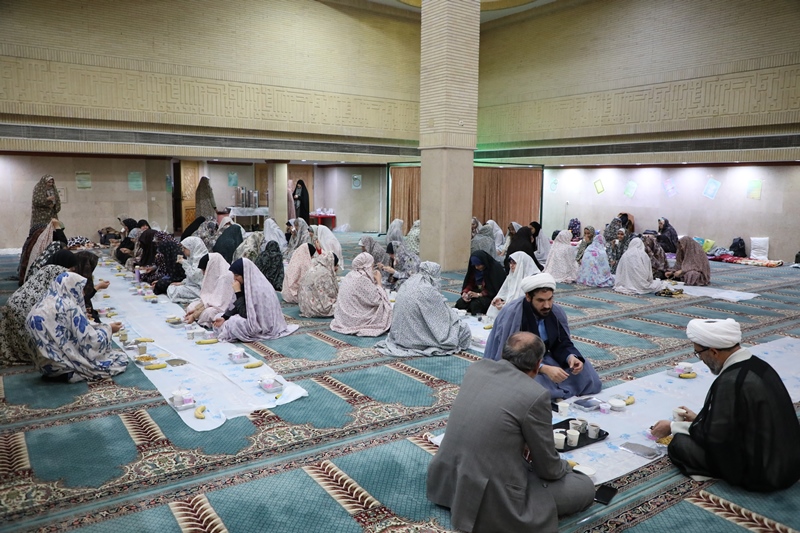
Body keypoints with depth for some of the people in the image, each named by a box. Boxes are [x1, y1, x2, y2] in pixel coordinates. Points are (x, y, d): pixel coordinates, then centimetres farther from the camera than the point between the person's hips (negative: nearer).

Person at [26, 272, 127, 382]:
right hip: (62, 364, -9)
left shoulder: (41, 306, 7)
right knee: (121, 358, 0)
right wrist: (108, 329, 1)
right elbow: (91, 342, -16)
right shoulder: (70, 308, -16)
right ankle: (74, 374, -7)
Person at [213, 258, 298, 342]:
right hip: (257, 320, 9)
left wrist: (238, 292, -21)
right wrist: (224, 318, -8)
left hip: (263, 328, -9)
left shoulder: (257, 288, -27)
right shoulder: (248, 284, 0)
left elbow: (245, 314, -24)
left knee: (233, 322, -28)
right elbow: (236, 306, 6)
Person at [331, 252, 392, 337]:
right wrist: (378, 281, -8)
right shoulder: (363, 280, -22)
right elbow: (377, 301, -17)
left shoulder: (350, 275, 4)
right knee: (384, 307, 6)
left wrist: (374, 280, 9)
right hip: (355, 321, -8)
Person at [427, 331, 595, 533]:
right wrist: (564, 466, 19)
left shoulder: (476, 368, 3)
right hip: (491, 501, -8)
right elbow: (548, 468, -3)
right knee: (585, 487, 7)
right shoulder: (536, 395, -16)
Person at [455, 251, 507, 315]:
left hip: (492, 296, -6)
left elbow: (495, 289, -20)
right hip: (479, 292, 6)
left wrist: (479, 294, -26)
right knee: (460, 302, -17)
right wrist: (465, 292, -16)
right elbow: (470, 282, 4)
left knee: (476, 304, -31)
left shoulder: (495, 268, -19)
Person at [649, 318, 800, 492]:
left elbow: (714, 434, -17)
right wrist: (699, 419, 19)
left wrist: (672, 427, -4)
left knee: (679, 444, -6)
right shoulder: (757, 364, 1)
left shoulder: (730, 382, -27)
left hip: (761, 472, -9)